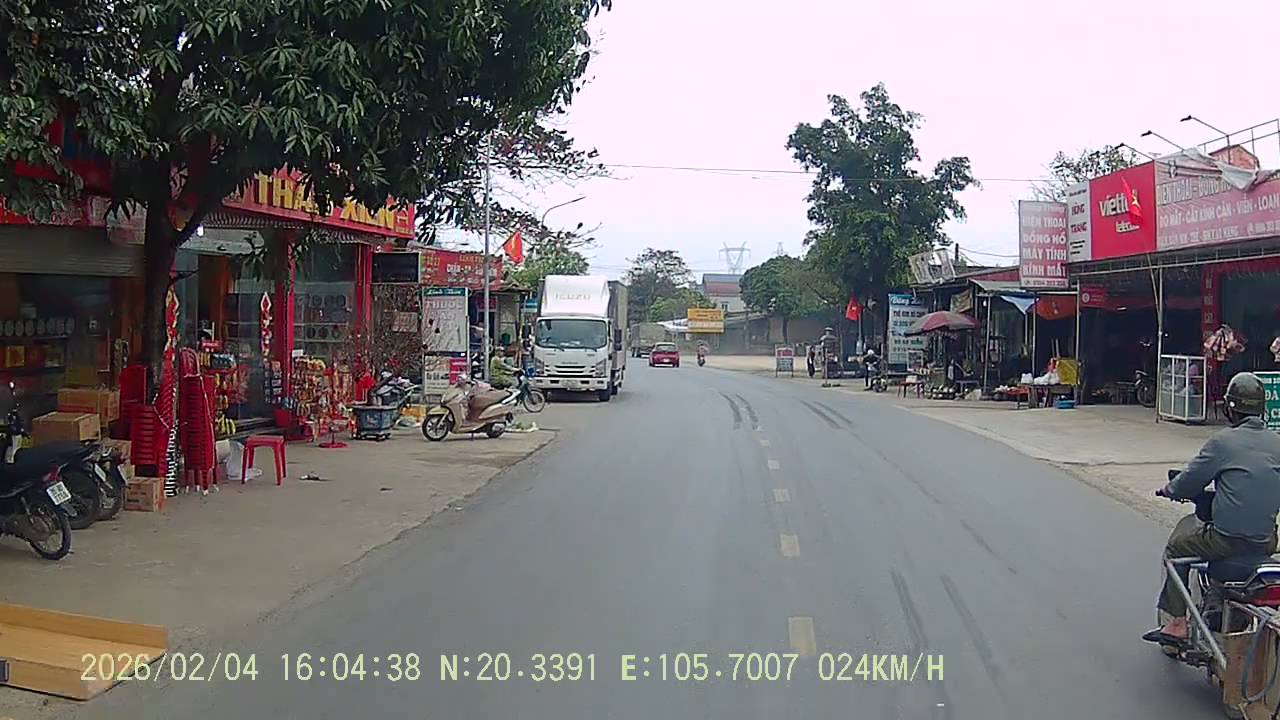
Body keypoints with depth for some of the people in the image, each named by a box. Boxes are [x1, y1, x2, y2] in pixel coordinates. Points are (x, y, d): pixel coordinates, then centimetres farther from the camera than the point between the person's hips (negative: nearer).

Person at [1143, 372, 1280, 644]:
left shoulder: (1223, 441, -11)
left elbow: (1187, 483, -6)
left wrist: (1169, 489, 16)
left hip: (1228, 540, -5)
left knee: (1176, 548, 18)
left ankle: (1177, 623, 15)